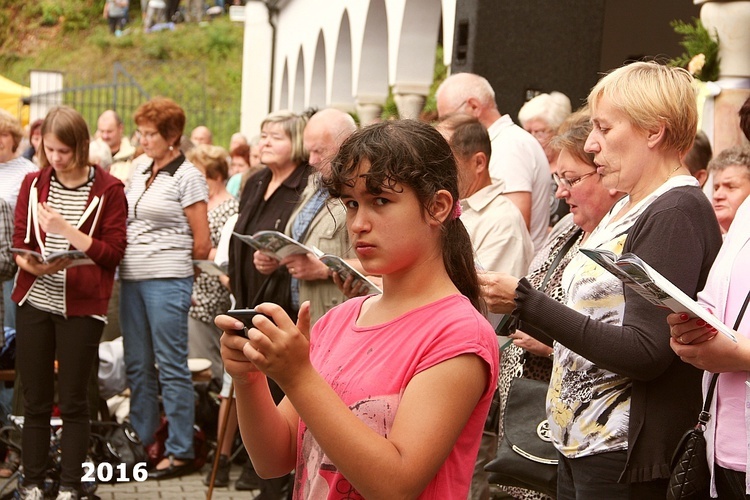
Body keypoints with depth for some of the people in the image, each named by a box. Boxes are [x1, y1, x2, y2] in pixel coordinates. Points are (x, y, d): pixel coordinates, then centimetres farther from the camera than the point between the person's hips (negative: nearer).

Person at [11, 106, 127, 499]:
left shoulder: (107, 190, -4)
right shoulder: (33, 184, 7)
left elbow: (113, 253, -7)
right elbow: (19, 244, 6)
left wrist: (66, 229, -17)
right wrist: (33, 265, -16)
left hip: (81, 307, -3)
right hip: (34, 302, 3)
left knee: (73, 400, 2)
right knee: (35, 399, 8)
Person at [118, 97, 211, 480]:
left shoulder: (187, 177, -7)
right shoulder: (140, 168, 12)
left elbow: (201, 246, -7)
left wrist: (166, 254, 5)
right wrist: (137, 252, 8)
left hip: (167, 280, -7)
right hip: (132, 277, 7)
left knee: (171, 366, -2)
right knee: (137, 365, 13)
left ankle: (181, 451, 7)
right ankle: (140, 441, 25)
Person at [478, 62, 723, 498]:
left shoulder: (678, 212, -15)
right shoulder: (628, 209, 13)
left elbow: (644, 353, -23)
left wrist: (526, 300, -22)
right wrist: (512, 302, 4)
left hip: (624, 457, -8)